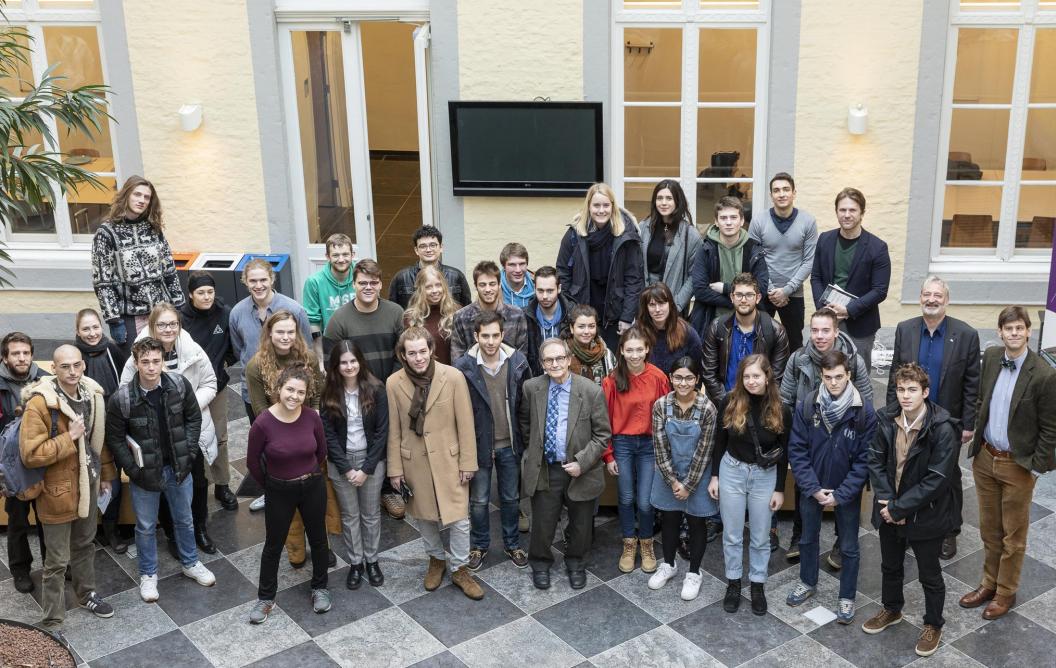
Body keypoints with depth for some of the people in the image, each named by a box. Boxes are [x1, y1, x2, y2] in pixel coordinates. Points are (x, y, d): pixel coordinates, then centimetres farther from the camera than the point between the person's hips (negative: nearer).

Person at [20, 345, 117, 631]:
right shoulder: (39, 404, -23)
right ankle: (52, 623, 17)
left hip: (88, 483, 6)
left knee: (85, 544, 25)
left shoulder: (92, 394, -2)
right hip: (58, 490, -6)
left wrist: (106, 474, 16)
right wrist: (69, 438, -27)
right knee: (57, 560, 4)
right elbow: (30, 454, -25)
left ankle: (87, 594, 46)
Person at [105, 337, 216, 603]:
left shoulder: (180, 385, -14)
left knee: (184, 520, 21)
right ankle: (148, 574, 37)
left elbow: (194, 418, 0)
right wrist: (132, 469, -13)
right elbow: (115, 439, -9)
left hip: (178, 468, 2)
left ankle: (190, 563, 44)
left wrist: (189, 452, -6)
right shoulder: (121, 399, -20)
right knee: (146, 526, 16)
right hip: (145, 473, -2)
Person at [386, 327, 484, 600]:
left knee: (459, 519, 2)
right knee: (423, 517, 16)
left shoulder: (453, 377, -13)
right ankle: (436, 559, 41)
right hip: (414, 462, 2)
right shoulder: (393, 383, -8)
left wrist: (468, 462, -6)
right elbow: (394, 430, -1)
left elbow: (465, 424, -7)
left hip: (449, 459, -2)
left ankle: (459, 569, 24)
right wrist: (395, 469, 1)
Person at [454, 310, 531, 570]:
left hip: (510, 443, 2)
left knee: (511, 498, 17)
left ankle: (512, 544, 37)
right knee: (479, 500, 14)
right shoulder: (463, 367, -16)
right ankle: (479, 546, 34)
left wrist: (526, 439, 1)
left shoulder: (518, 361, -10)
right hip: (479, 443, -2)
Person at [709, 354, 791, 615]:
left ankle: (757, 585, 27)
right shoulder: (730, 402, -10)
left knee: (760, 536, 11)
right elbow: (720, 441, 0)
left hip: (765, 476, -1)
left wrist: (780, 489, -1)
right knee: (732, 534, 11)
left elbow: (783, 453, -3)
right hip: (731, 471, 1)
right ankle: (733, 583, 27)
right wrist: (714, 476, 1)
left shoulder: (780, 410, -12)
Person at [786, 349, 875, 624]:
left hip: (847, 491, -2)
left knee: (849, 547, 13)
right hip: (812, 488, 2)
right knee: (808, 538, 21)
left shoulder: (864, 411, -18)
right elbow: (797, 451, -9)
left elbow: (865, 459, -14)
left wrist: (841, 494, -17)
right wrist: (813, 488, -15)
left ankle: (847, 597, 31)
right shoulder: (806, 407, -14)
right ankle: (808, 582, 44)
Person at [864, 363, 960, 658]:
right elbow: (875, 460, -2)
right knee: (890, 566, 25)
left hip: (926, 515, -5)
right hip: (890, 510, 5)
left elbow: (937, 479, -23)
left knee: (929, 575, 15)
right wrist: (886, 500, -14)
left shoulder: (943, 429, -24)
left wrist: (899, 508, -20)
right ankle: (892, 609, 49)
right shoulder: (886, 419, -9)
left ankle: (933, 624, 37)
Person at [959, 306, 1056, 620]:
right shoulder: (991, 357, -3)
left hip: (1018, 465, -5)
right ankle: (989, 584, 36)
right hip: (985, 458, 5)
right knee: (989, 529, 19)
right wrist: (976, 432, 9)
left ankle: (1006, 592, 28)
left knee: (1013, 535, 12)